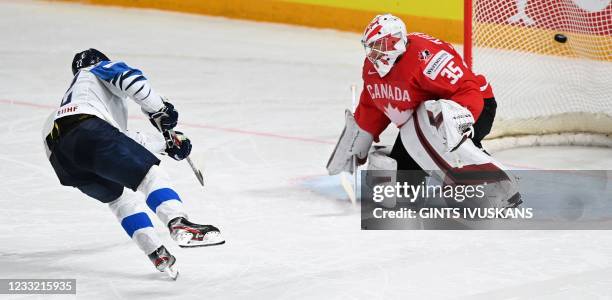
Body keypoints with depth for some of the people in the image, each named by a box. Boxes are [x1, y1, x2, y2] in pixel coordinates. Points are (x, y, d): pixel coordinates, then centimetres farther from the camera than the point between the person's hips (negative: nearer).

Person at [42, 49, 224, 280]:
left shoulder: (75, 90, 47)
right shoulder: (98, 69, 29)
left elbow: (124, 139, 46)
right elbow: (129, 78, 3)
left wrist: (166, 142, 45)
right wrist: (158, 108, 11)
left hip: (58, 154, 7)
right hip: (85, 128, -7)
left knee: (119, 195, 21)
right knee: (149, 172, -12)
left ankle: (157, 254, 6)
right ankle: (179, 224, -38)